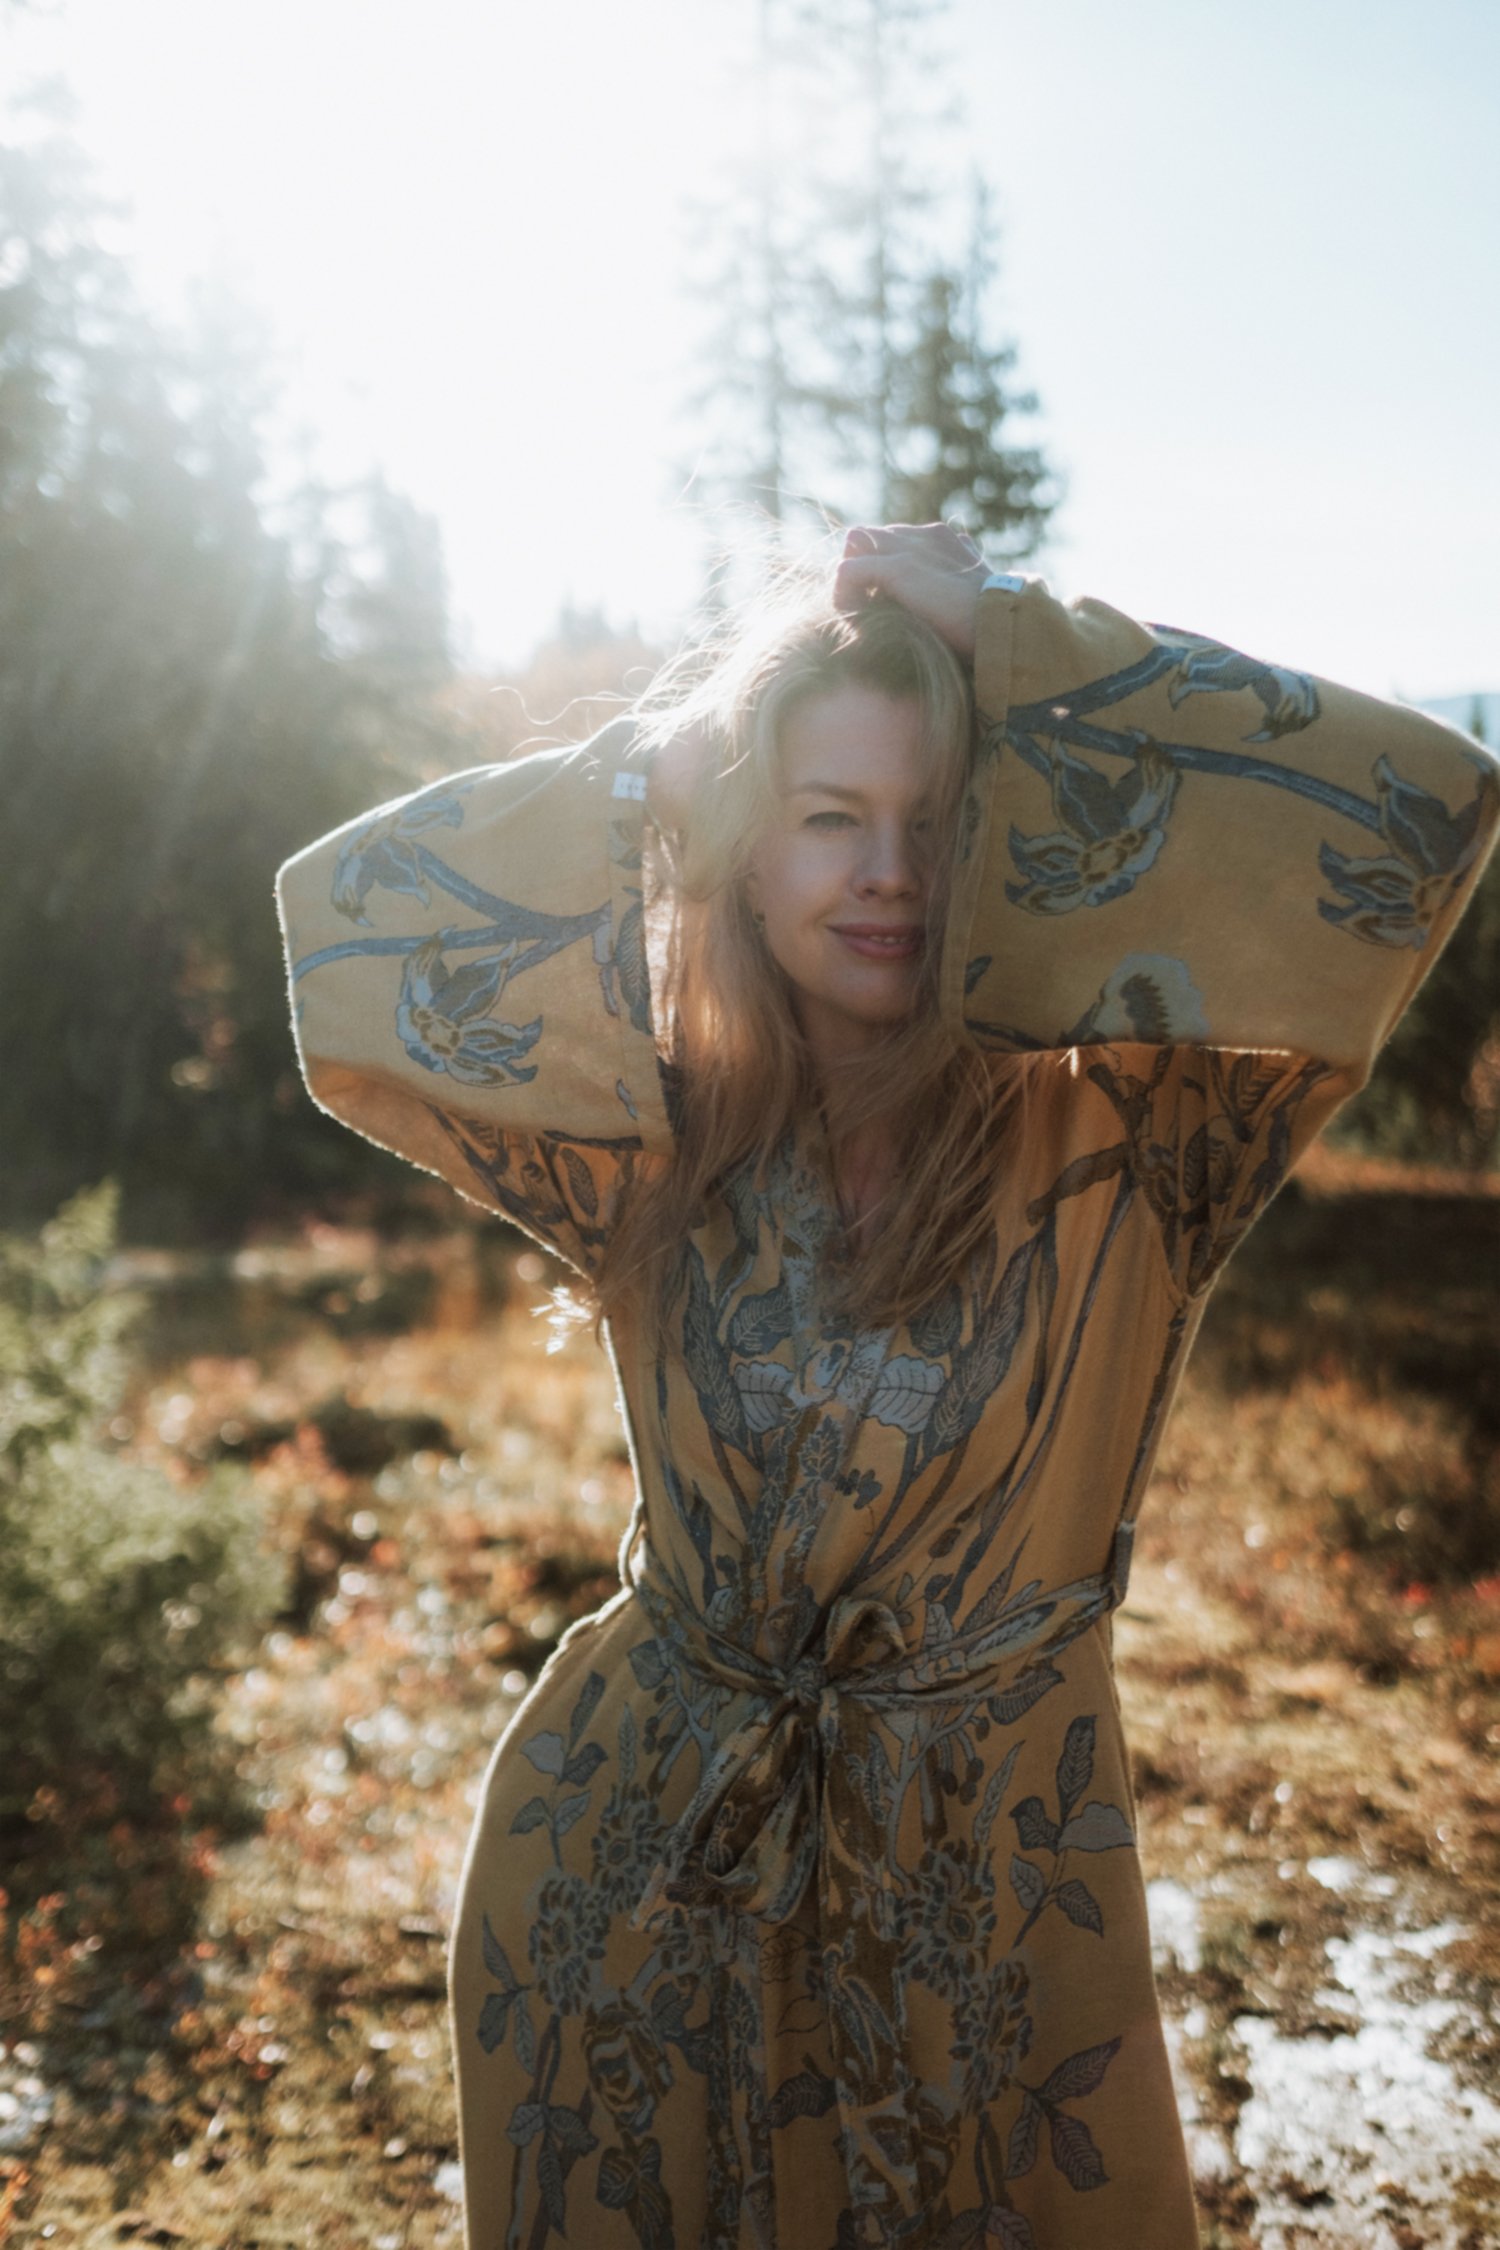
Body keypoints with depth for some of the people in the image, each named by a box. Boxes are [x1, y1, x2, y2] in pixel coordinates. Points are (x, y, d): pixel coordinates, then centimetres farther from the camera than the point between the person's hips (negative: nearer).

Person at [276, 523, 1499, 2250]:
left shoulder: (1111, 1149, -14)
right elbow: (349, 913, -7)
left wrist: (1010, 633, -19)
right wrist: (655, 751, -11)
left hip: (979, 1882, -2)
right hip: (636, 1865, 3)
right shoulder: (662, 1154, -6)